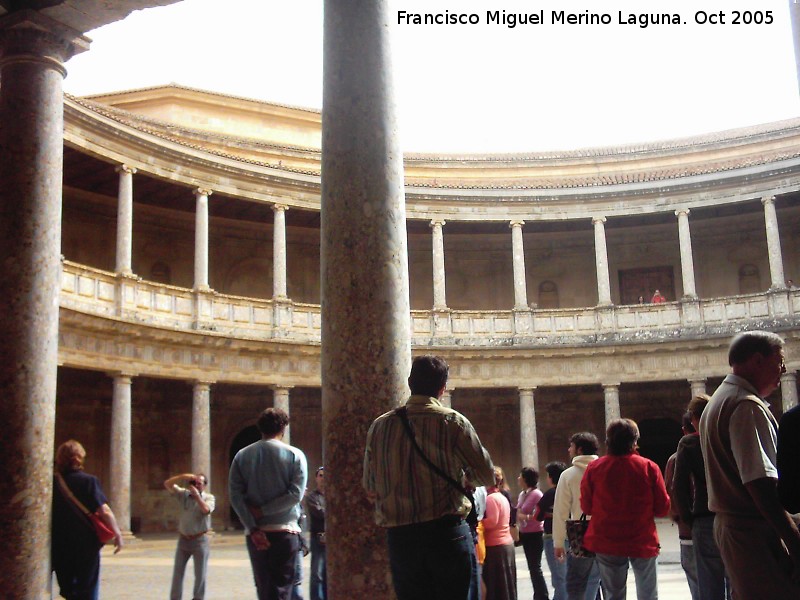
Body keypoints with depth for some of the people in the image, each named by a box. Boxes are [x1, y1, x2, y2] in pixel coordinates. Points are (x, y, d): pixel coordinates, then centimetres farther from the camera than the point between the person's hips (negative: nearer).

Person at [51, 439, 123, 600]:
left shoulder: (52, 483, 1)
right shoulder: (88, 481, -11)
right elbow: (104, 511, -18)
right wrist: (117, 533, -8)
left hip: (60, 547, 4)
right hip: (85, 546, -4)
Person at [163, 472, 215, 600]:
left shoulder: (209, 498, -3)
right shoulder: (184, 494, 3)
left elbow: (206, 510, -23)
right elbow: (167, 484, -5)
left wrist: (196, 495, -19)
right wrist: (183, 476, -16)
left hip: (200, 540, -3)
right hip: (183, 539, 3)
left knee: (200, 573, 3)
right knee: (178, 571, 7)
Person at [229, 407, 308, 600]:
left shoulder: (242, 456, 5)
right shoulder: (295, 455, -2)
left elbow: (235, 495, -4)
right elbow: (296, 494, -13)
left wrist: (253, 528, -8)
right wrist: (263, 511, -8)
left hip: (255, 533, 3)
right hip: (284, 532, -3)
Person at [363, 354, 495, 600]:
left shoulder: (380, 426, 4)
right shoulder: (453, 422, -5)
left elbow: (370, 489, 10)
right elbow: (487, 476, 0)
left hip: (399, 537, 3)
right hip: (447, 532, -3)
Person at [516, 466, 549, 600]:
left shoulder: (536, 494, -15)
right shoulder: (522, 494, 9)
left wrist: (525, 517, -20)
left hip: (535, 535, -8)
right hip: (525, 534, 8)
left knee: (535, 568, -3)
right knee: (532, 567, 15)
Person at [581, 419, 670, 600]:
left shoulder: (594, 468, -5)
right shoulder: (649, 467, -8)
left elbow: (586, 507, 0)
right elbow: (663, 508, -6)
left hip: (606, 543, 2)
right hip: (643, 541, -1)